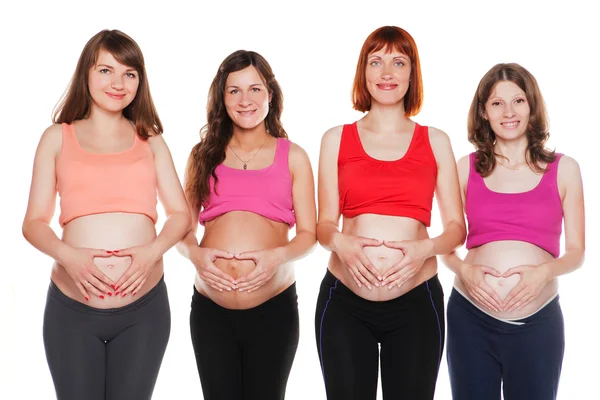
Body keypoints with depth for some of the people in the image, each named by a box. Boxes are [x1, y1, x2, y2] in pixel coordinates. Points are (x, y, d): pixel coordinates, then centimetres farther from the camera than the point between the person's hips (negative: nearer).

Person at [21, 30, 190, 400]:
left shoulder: (151, 141, 12)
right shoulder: (58, 137, 9)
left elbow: (180, 213, 8)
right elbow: (34, 222, 5)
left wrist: (154, 250, -12)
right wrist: (68, 255, -15)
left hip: (144, 309, 1)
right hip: (72, 310, -1)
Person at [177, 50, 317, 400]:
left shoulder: (293, 157, 5)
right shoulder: (204, 155, 9)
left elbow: (308, 234, 3)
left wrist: (278, 256, -16)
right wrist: (195, 254, -11)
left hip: (274, 308, -1)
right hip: (210, 309, 1)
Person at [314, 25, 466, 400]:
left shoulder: (435, 141, 7)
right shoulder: (336, 139, 7)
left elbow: (456, 227, 6)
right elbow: (324, 223, 8)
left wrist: (425, 248, -14)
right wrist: (340, 242, -14)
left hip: (417, 302, 0)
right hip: (344, 302, 0)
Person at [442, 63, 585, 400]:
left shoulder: (564, 169, 4)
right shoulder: (467, 168, 4)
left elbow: (576, 251, 5)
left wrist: (544, 272, -14)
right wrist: (464, 270, -13)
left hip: (538, 322, 0)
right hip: (470, 319, 0)